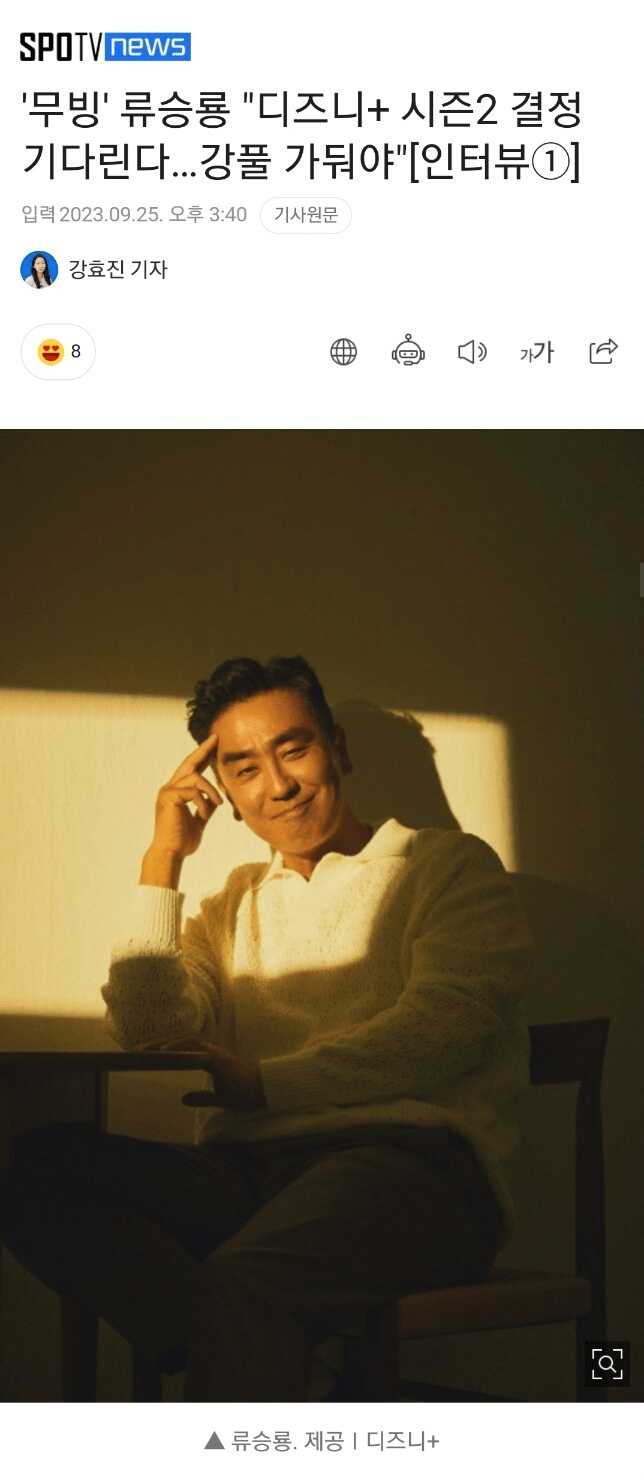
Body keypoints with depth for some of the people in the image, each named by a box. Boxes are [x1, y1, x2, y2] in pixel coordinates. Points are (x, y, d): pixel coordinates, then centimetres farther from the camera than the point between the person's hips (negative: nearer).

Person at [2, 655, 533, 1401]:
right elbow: (146, 1030, 12)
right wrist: (163, 861, 11)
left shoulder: (450, 864, 12)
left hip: (406, 1154, -6)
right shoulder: (236, 902, 28)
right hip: (247, 1171, 6)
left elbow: (446, 1025, -6)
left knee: (244, 1282, -39)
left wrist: (268, 1083, -16)